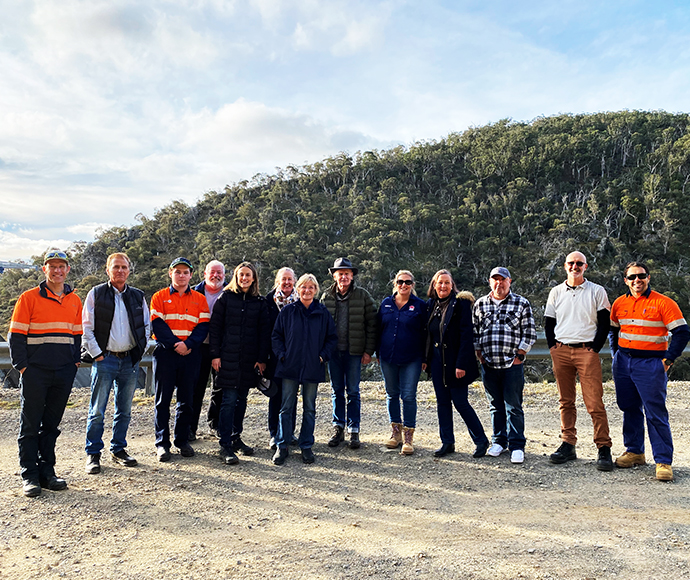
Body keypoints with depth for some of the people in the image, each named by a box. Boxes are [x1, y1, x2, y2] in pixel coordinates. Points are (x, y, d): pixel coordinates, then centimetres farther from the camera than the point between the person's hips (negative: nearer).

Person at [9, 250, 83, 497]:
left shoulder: (75, 300, 11)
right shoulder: (29, 298, -2)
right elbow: (16, 335, -2)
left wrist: (75, 362, 9)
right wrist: (22, 365, -8)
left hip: (64, 374, 4)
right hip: (35, 372, -3)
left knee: (51, 425, 11)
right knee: (30, 425, 3)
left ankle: (47, 471, 21)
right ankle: (30, 476, 12)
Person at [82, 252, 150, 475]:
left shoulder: (138, 296, 10)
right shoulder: (96, 294, 2)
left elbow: (147, 326, 14)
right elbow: (87, 327, -2)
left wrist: (140, 350, 5)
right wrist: (97, 354, -7)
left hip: (130, 360, 3)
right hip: (104, 359, -3)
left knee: (125, 410, 10)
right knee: (97, 410, -1)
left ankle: (118, 449, 23)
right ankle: (93, 454, 11)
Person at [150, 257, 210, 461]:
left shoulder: (199, 299, 9)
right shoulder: (159, 297, 5)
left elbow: (203, 326, 1)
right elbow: (157, 324, -4)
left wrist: (188, 344, -14)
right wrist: (175, 344, -15)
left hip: (191, 354, 2)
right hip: (165, 353, -1)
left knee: (186, 399, 7)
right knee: (163, 399, 2)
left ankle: (182, 440, 19)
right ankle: (162, 443, 11)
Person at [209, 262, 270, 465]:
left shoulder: (260, 302, 7)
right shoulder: (225, 297, 2)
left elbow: (264, 332, 7)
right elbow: (215, 327, 1)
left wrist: (262, 358, 1)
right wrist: (215, 354, -5)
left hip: (250, 359, 3)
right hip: (228, 357, -3)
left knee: (242, 399, 11)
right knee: (229, 400, -5)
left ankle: (236, 438, 24)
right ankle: (225, 445, 0)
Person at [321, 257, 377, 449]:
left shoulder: (363, 296, -2)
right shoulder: (327, 296, 5)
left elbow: (371, 325, -1)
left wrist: (368, 351, -6)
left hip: (354, 351, -2)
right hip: (333, 351, 2)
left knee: (353, 391, 3)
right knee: (336, 391, 10)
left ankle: (354, 431, 13)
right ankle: (338, 428, 21)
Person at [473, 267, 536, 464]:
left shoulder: (521, 304, 2)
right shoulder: (480, 304, 10)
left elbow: (529, 333, 1)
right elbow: (474, 331, 14)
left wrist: (519, 355, -4)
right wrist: (479, 354, 7)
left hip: (512, 365, -3)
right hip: (489, 365, 3)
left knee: (513, 407, -1)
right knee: (496, 406, 12)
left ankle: (517, 446, 8)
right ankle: (499, 441, 25)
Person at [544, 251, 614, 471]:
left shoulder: (597, 291, 5)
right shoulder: (556, 292, 13)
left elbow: (604, 323, 4)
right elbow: (548, 322, 16)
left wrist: (595, 348, -5)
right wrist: (553, 346, 4)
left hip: (587, 351, -3)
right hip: (561, 351, 3)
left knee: (594, 402, -7)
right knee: (565, 401, 7)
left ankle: (604, 449, 0)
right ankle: (568, 445, 14)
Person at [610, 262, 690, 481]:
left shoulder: (663, 303, -7)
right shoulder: (619, 303, 8)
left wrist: (668, 360, -11)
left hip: (650, 363, -5)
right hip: (623, 362, 5)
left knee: (655, 413, -6)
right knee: (629, 409, 12)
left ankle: (663, 461, 2)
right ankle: (634, 452, 25)